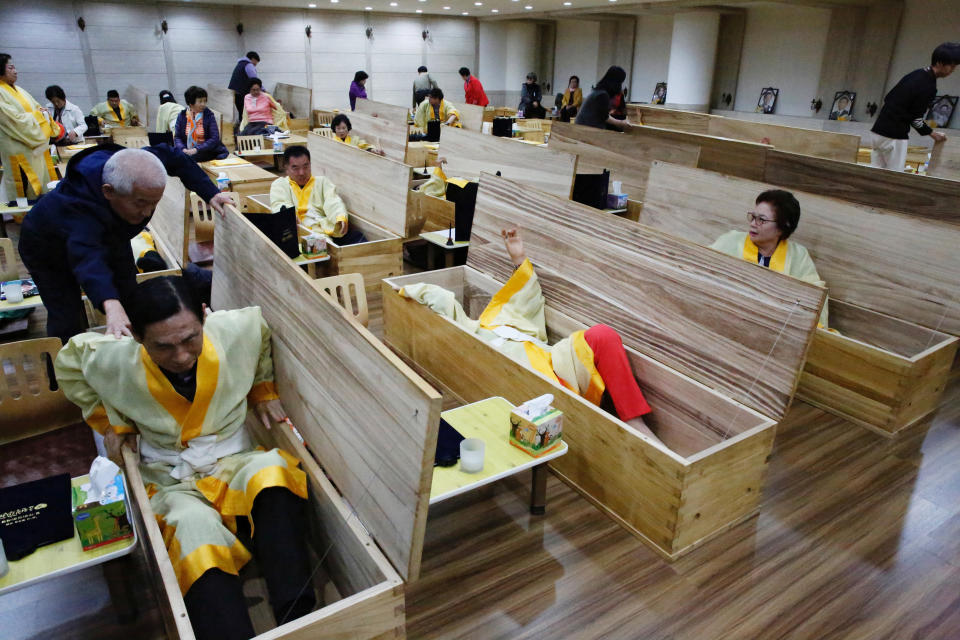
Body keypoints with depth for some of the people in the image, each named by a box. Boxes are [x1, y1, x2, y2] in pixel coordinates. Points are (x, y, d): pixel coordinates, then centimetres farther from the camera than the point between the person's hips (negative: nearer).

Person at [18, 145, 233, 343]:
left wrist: (210, 193, -19)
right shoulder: (79, 206, -49)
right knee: (67, 324, -11)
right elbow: (87, 257, -65)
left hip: (107, 236, 5)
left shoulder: (135, 170, -32)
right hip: (50, 247, -5)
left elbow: (174, 158, -13)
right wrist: (110, 305, -82)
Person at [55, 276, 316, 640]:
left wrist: (263, 392, 7)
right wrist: (110, 420, 5)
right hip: (171, 481, 0)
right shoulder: (111, 361, -13)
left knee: (270, 474, -35)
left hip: (234, 462, 1)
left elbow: (265, 340, 12)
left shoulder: (238, 330, -14)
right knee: (193, 526, -35)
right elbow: (67, 365, 12)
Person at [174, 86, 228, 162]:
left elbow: (214, 138, -8)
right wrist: (183, 149, -16)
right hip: (187, 151, 2)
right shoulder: (182, 115, 7)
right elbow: (177, 137, 6)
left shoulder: (209, 115, -1)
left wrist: (196, 149, -19)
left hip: (206, 151, -2)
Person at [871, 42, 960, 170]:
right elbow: (916, 119, -11)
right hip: (894, 135, -9)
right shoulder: (928, 87, -13)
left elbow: (887, 98, 16)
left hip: (879, 129, 9)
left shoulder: (915, 74, 13)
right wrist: (932, 133, 4)